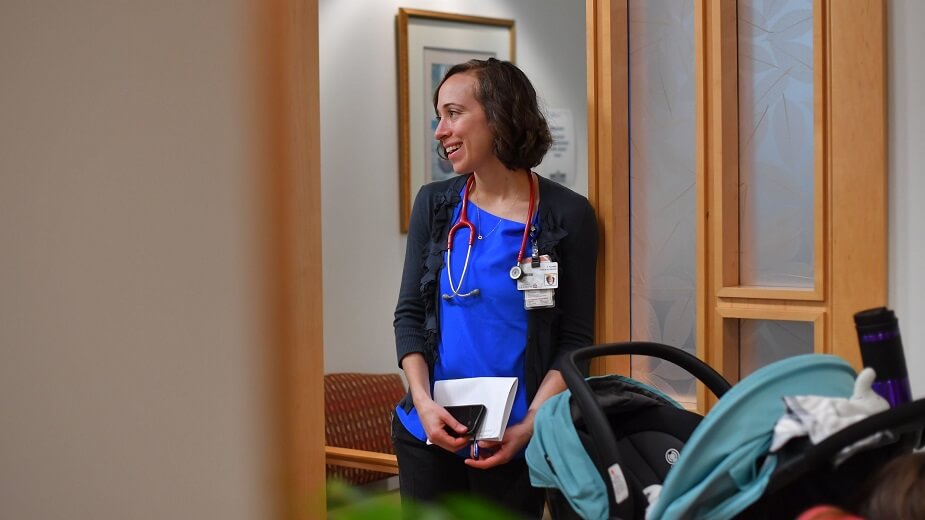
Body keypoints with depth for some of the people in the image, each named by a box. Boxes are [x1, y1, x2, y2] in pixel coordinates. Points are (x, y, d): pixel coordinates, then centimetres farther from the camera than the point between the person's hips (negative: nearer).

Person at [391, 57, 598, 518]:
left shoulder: (567, 216, -5)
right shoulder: (434, 204, 4)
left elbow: (574, 340, -4)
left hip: (514, 444, -3)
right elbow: (409, 314, 4)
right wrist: (424, 402, -9)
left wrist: (529, 425, -15)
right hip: (427, 434, 3)